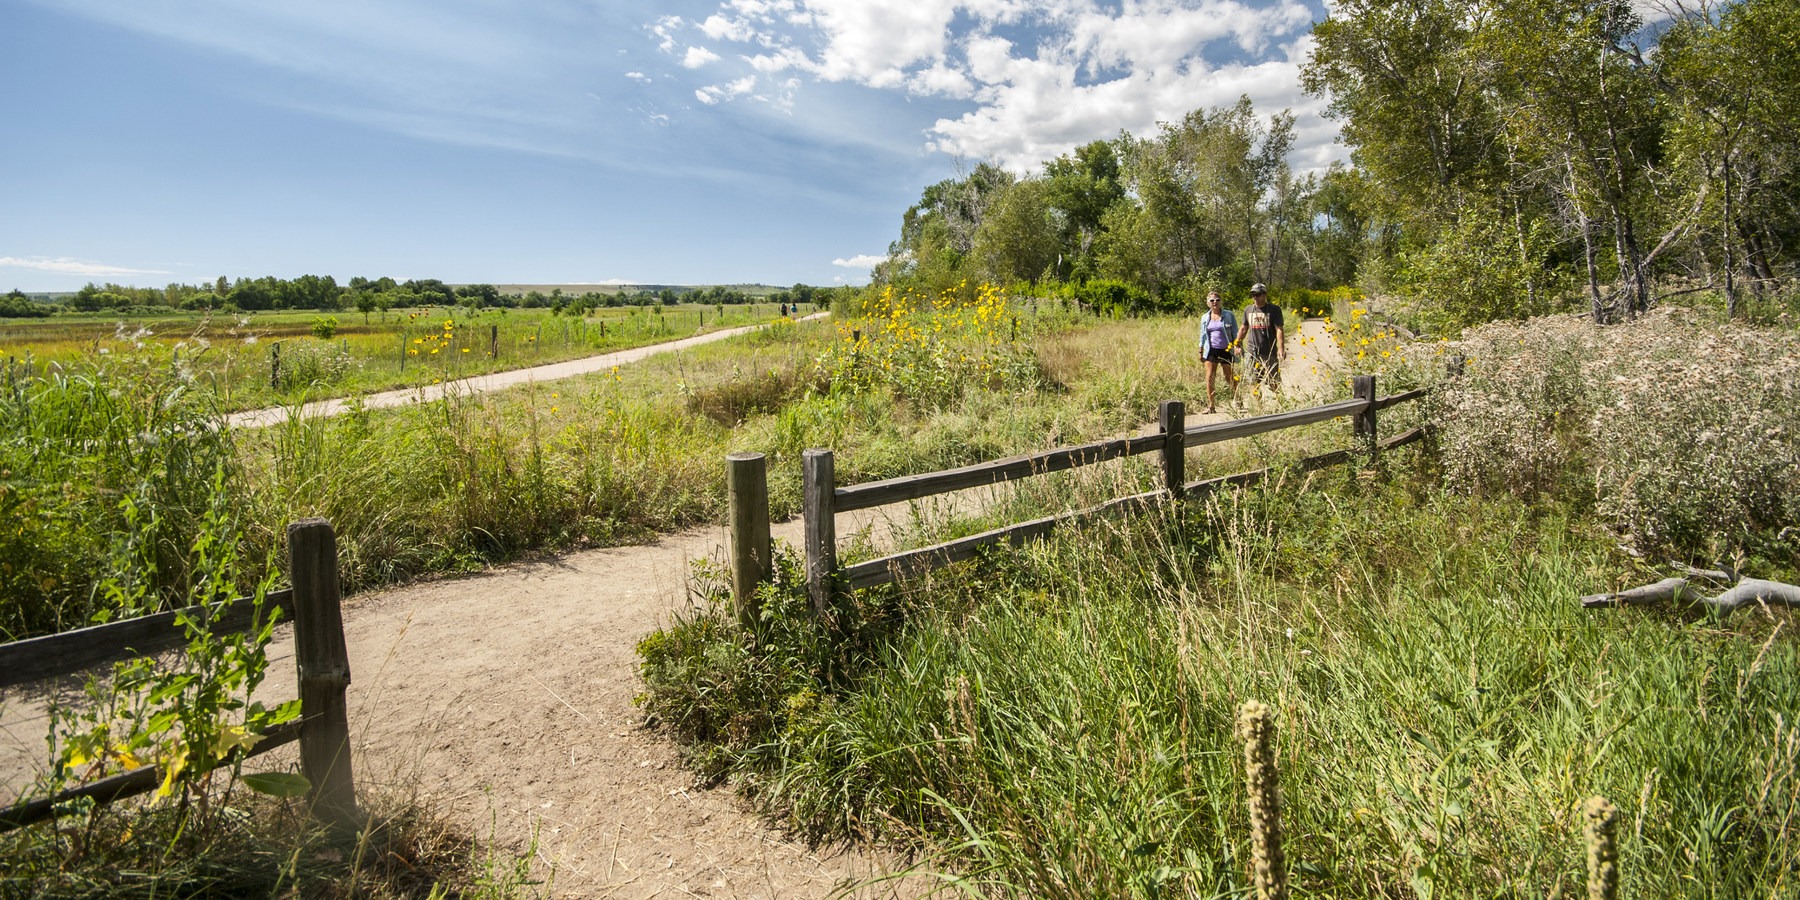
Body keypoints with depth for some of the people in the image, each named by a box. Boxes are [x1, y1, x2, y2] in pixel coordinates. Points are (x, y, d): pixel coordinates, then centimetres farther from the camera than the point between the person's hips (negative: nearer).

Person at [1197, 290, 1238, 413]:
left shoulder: (1229, 315, 1)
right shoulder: (1205, 317, 8)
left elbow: (1235, 332, 3)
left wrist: (1236, 346, -7)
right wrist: (1200, 351, 14)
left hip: (1226, 350, -2)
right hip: (1211, 350, 2)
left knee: (1230, 378, 5)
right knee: (1209, 377, -6)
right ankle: (1210, 405, -1)